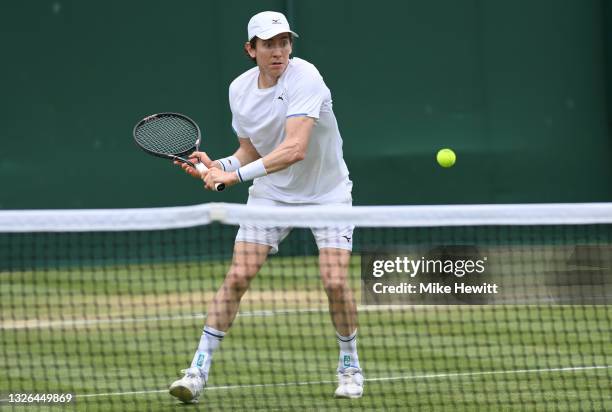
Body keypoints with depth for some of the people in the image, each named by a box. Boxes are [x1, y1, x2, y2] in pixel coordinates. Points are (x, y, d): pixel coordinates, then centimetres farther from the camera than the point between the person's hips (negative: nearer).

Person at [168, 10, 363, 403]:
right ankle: (199, 370, -6)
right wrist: (218, 167, -15)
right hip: (271, 193, 4)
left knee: (335, 281, -15)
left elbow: (295, 149, -36)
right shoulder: (240, 90, -6)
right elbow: (251, 153, 5)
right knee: (238, 276, -10)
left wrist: (238, 173, -41)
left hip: (326, 191, -4)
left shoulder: (304, 77, -25)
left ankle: (350, 366, 10)